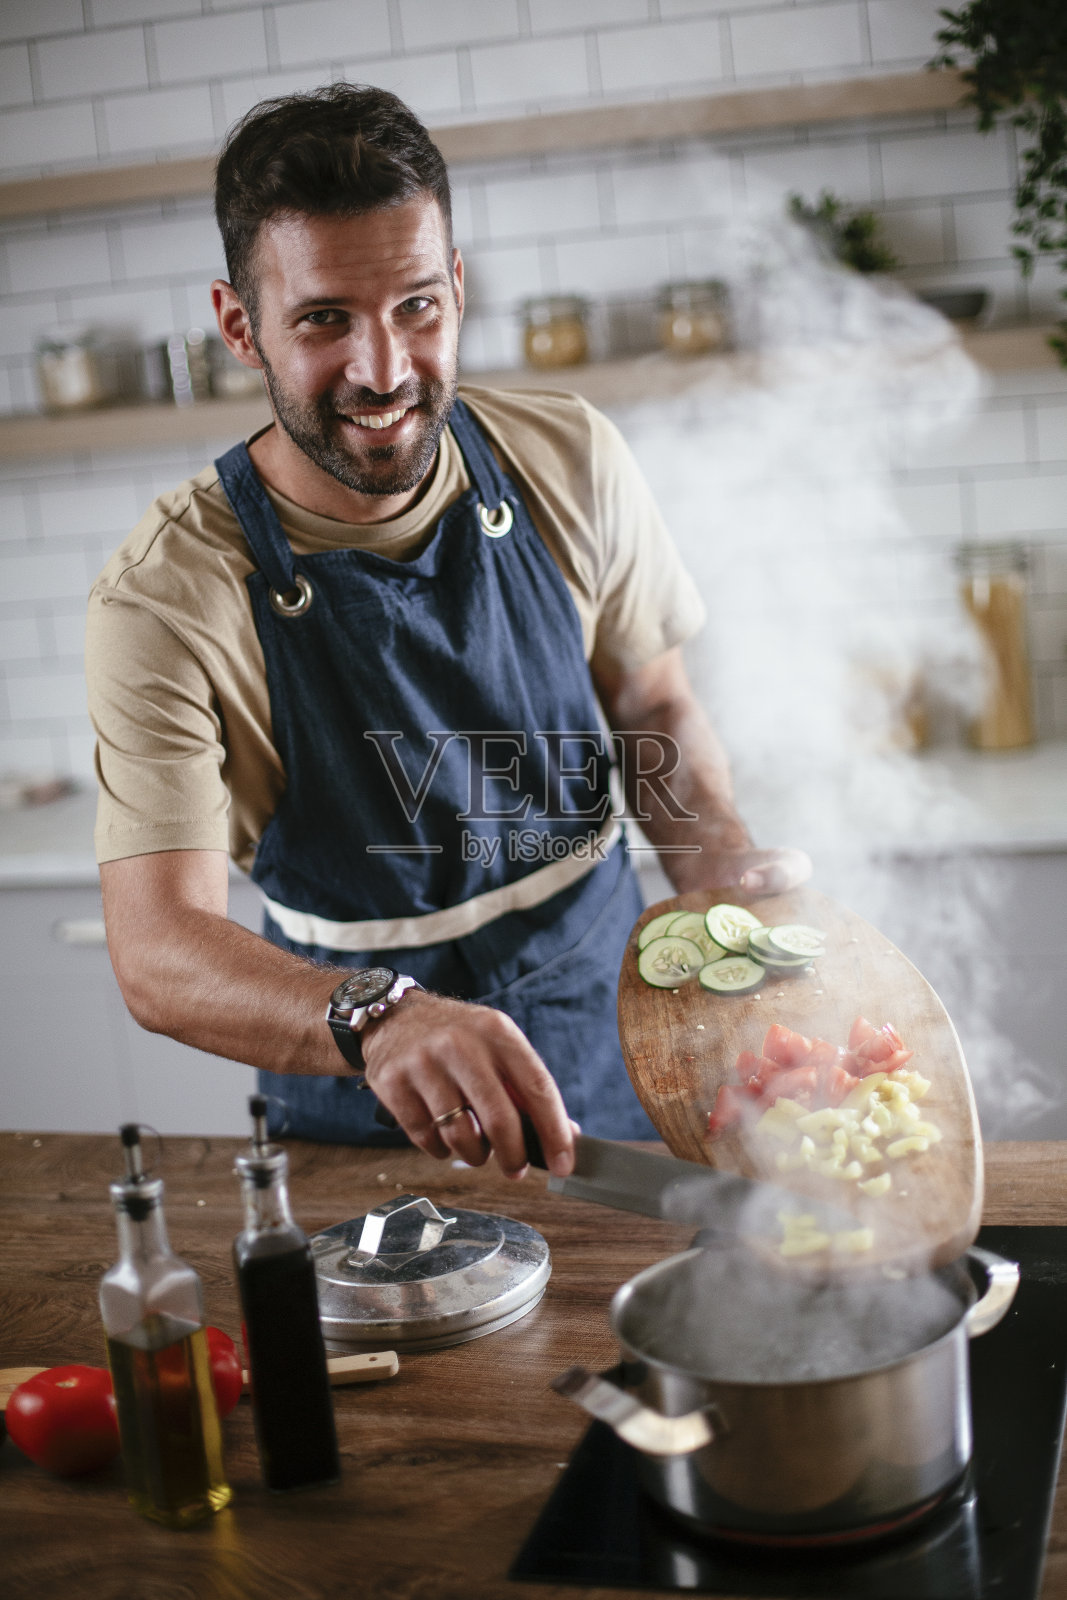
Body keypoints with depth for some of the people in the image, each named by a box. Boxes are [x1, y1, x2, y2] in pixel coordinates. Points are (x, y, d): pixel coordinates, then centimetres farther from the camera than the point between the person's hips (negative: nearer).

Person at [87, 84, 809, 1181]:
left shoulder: (569, 463, -9)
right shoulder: (167, 600, -21)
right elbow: (158, 950, -27)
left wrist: (719, 859, -14)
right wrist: (376, 1019, -46)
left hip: (615, 1043, 2)